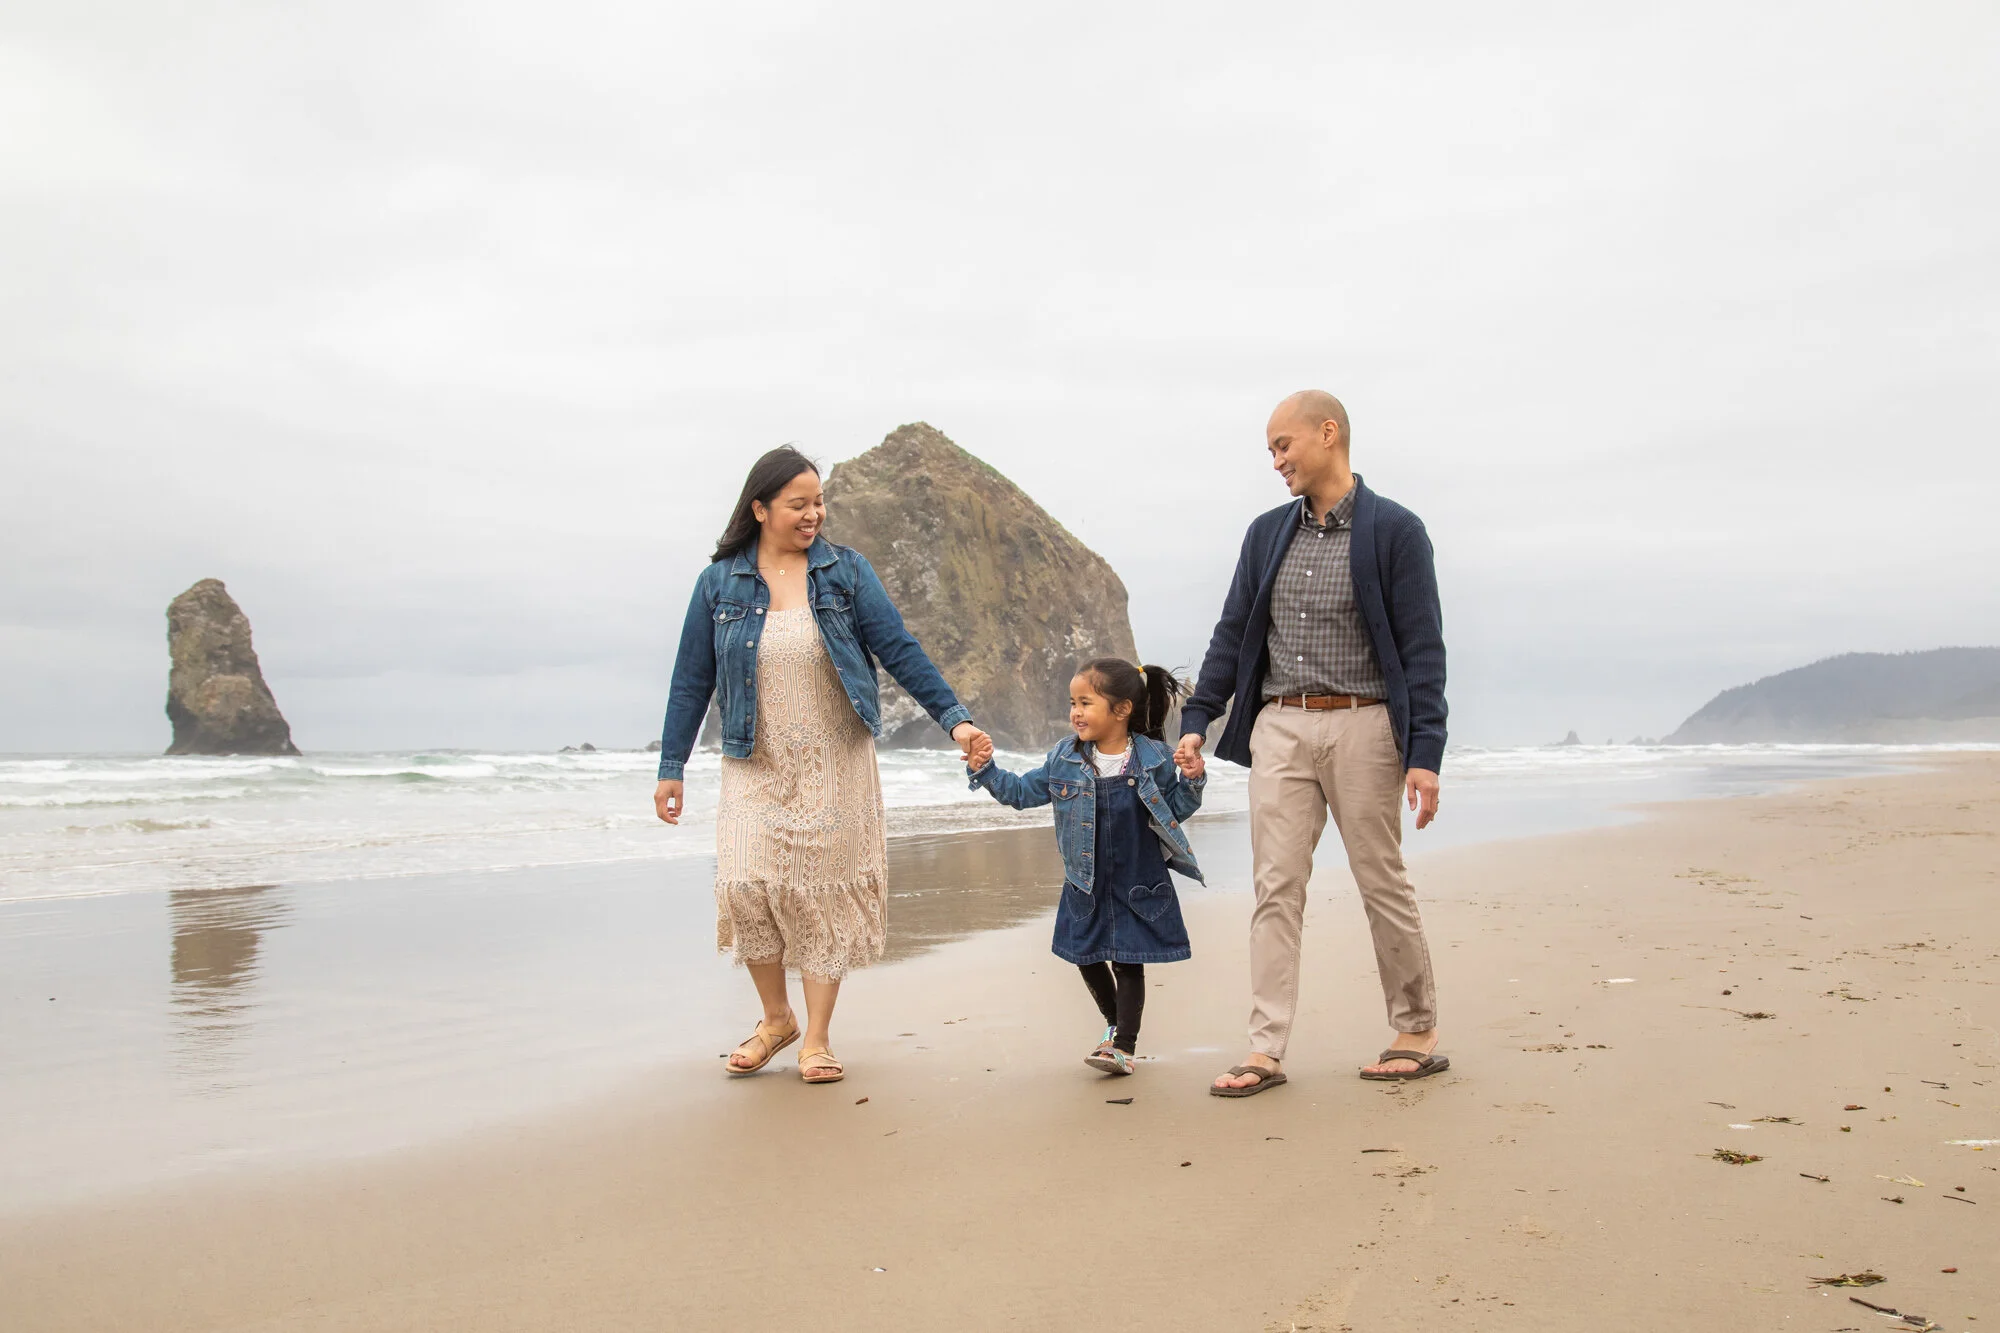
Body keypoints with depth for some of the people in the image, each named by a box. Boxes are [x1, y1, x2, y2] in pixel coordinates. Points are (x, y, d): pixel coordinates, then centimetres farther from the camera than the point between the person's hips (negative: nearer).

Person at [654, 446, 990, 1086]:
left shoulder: (845, 570, -1)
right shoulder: (720, 582, 1)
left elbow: (899, 649, -3)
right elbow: (692, 680, 5)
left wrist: (954, 717, -11)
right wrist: (671, 768, 5)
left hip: (835, 764, 0)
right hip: (757, 767, 0)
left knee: (826, 891, 0)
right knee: (747, 885, -11)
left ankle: (817, 1038, 14)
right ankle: (776, 1018, 13)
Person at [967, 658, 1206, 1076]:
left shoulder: (1153, 759, -9)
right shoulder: (1065, 758, -2)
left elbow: (1176, 809, 1)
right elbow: (1023, 791, 6)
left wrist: (1191, 782, -17)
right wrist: (986, 772, -6)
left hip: (1137, 884, -4)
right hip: (1085, 885, 4)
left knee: (1128, 962, 1)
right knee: (1087, 959, 13)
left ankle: (1124, 1044, 14)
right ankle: (1116, 1024, 37)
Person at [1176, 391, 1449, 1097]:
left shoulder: (1394, 530, -2)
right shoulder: (1267, 533, 12)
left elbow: (1422, 649, -5)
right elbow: (1232, 635, 15)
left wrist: (1424, 753, -12)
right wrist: (1197, 720, 7)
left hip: (1361, 727, -4)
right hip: (1279, 728, 4)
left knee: (1383, 884, 4)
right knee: (1276, 888, 0)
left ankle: (1417, 1032, 19)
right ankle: (1265, 1052, 0)